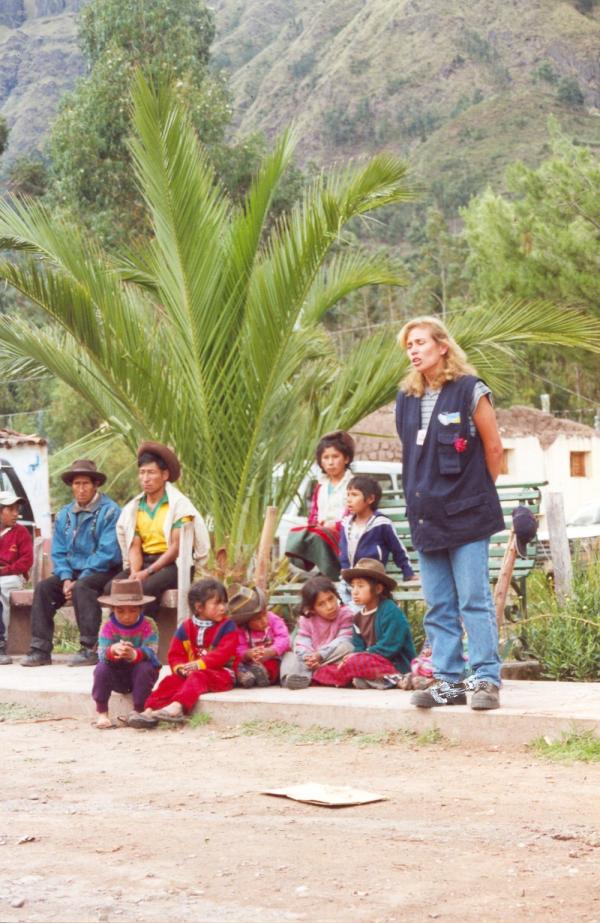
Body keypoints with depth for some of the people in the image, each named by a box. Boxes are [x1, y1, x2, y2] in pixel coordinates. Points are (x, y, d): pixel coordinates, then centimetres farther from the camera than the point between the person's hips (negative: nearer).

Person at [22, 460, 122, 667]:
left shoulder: (109, 511, -9)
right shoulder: (64, 515, 12)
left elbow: (107, 552, -16)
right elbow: (58, 553, 11)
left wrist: (79, 580, -19)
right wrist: (66, 578, -9)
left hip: (104, 571, -6)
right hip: (74, 571, 6)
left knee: (82, 587, -34)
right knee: (44, 587, -16)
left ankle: (89, 649, -34)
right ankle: (40, 649, -19)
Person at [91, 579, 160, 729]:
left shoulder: (148, 625, -14)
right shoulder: (108, 626, -11)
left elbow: (150, 651, -29)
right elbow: (102, 653, -25)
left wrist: (134, 654, -52)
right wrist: (114, 650, -50)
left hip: (138, 672, -1)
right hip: (117, 675, 1)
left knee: (145, 668, -32)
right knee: (101, 669, -27)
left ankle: (137, 711, -17)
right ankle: (102, 713, -16)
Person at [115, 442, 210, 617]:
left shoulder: (179, 504, -5)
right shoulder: (133, 508, 11)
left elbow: (176, 547, -10)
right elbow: (135, 547, 6)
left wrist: (147, 572, -16)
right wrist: (135, 572, -15)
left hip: (173, 564, -5)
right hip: (144, 562, 5)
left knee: (146, 587, -34)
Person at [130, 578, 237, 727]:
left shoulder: (227, 627, -2)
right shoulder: (185, 628, 9)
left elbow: (223, 653, -14)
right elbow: (174, 654, 9)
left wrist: (199, 664, -23)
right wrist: (181, 668, -14)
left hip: (221, 673, -5)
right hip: (189, 673, 5)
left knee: (198, 677, -33)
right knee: (171, 680, -19)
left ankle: (176, 707, -55)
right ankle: (150, 711, -36)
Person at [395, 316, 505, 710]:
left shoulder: (470, 390, -5)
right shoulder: (407, 398, 12)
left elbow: (494, 448, 0)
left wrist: (480, 494, 6)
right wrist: (418, 497, 13)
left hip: (466, 515, -6)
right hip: (427, 515, 6)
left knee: (474, 601, -6)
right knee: (438, 607, 7)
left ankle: (488, 680, -2)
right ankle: (449, 681, 12)